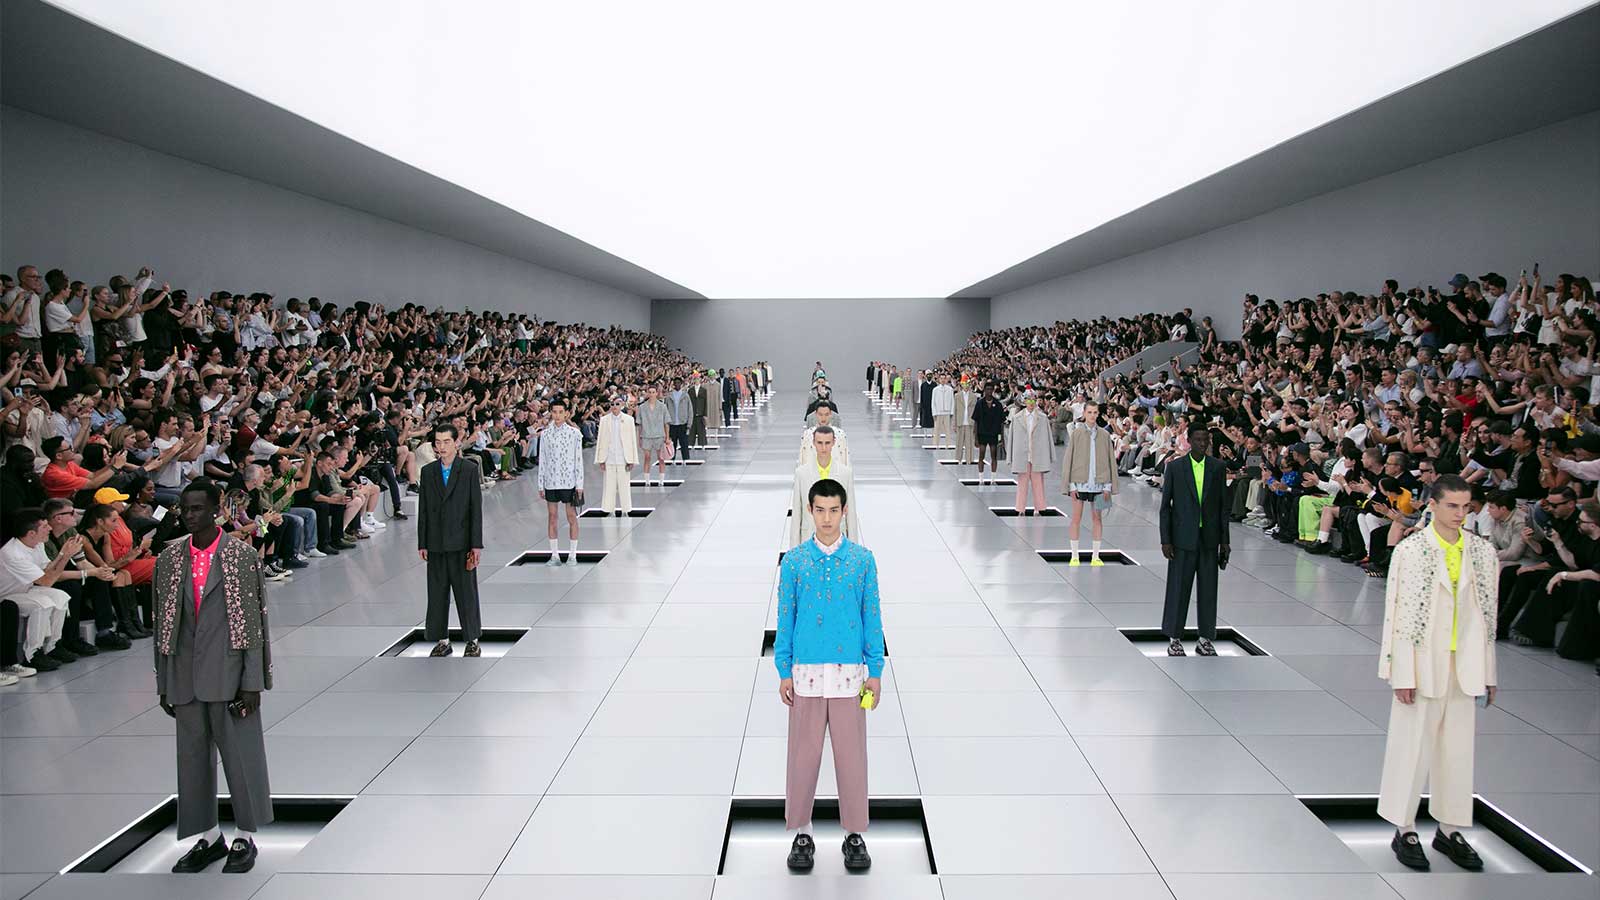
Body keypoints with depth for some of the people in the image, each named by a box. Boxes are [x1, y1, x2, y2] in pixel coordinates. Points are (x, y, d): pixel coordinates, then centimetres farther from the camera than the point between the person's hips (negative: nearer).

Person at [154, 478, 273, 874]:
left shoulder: (242, 555, -5)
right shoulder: (169, 558, 7)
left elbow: (254, 622, -6)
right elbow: (163, 624, 10)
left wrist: (252, 682, -9)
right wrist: (164, 683, 9)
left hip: (229, 674, -4)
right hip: (186, 677, 4)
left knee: (240, 754, 3)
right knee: (193, 756, 12)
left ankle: (245, 838, 19)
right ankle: (209, 836, 28)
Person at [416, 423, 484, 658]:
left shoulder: (470, 469, -4)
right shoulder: (428, 471, 6)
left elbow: (476, 508, -6)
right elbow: (423, 509, 8)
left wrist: (477, 544, -10)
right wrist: (422, 543, 3)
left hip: (461, 542, -3)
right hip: (436, 543, 3)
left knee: (466, 592, 3)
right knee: (437, 592, 8)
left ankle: (472, 641, 13)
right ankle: (441, 640, 20)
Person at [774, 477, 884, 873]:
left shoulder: (862, 559, 0)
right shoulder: (794, 560, 0)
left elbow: (872, 617, 4)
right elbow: (785, 618, 4)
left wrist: (875, 671, 2)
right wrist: (784, 672, 2)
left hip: (849, 672, 0)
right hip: (806, 672, 0)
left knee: (852, 753, 7)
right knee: (804, 752, 7)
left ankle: (855, 834, 22)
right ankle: (801, 833, 22)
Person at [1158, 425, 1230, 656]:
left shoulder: (1218, 467, 4)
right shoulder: (1174, 467, -2)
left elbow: (1223, 505, 7)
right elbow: (1165, 505, -1)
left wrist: (1224, 540, 4)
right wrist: (1165, 539, -6)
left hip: (1209, 538, 2)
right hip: (1183, 537, -2)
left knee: (1208, 589, 7)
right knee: (1178, 588, 2)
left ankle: (1205, 640, 17)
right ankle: (1175, 639, 12)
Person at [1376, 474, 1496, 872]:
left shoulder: (1483, 552, 4)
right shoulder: (1410, 550, -7)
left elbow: (1488, 613, 8)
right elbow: (1397, 613, -9)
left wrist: (1487, 672, 8)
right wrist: (1404, 673, -12)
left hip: (1464, 666, 4)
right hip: (1423, 663, -4)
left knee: (1459, 747, 11)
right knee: (1413, 745, 3)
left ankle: (1449, 828, 25)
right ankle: (1404, 830, 15)